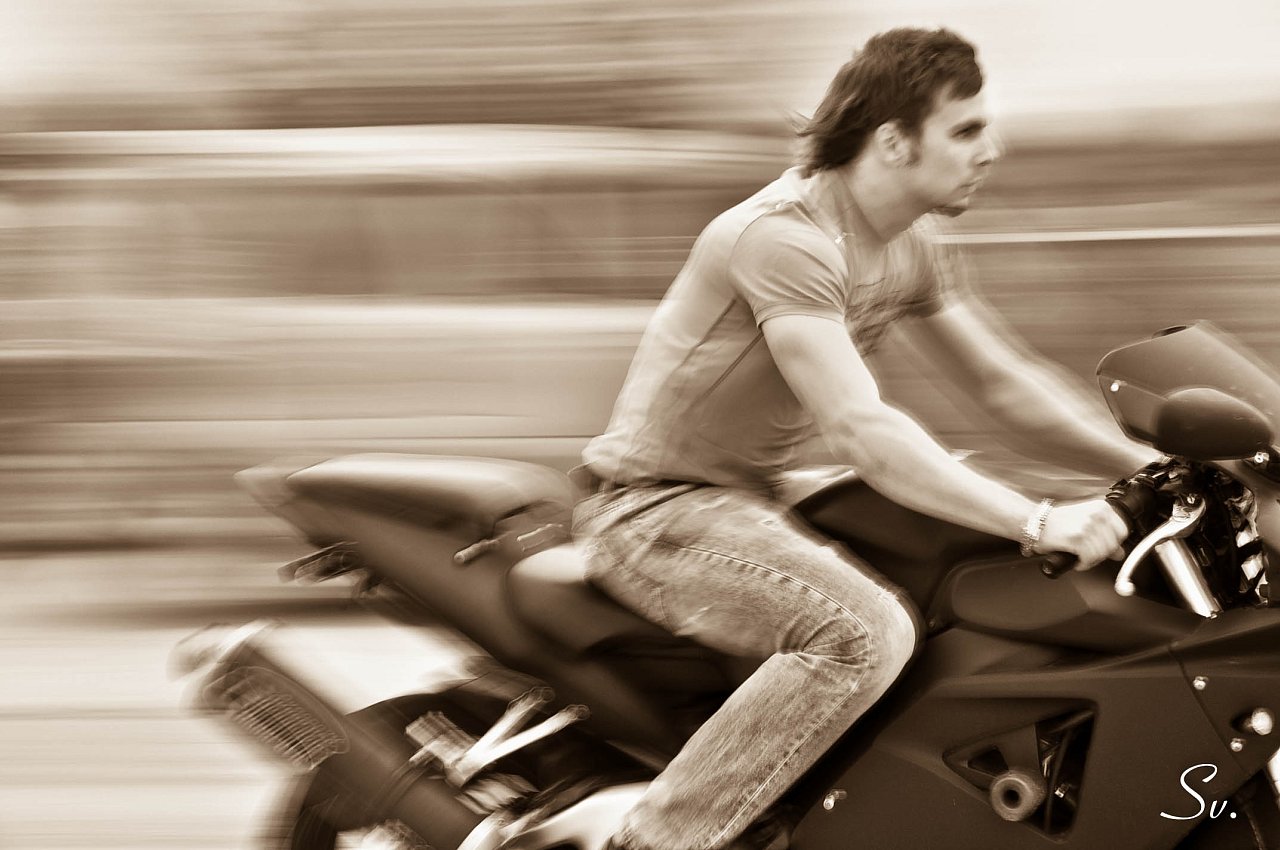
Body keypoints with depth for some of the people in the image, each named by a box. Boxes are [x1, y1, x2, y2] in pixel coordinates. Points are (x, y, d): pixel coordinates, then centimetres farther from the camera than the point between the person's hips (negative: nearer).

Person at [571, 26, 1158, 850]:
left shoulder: (916, 250, 5)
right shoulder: (784, 235, -25)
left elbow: (1001, 378, 14)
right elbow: (860, 427, -32)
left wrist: (1148, 464, 4)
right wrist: (1035, 520, -35)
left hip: (751, 496, 10)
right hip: (658, 504, -10)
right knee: (866, 630, -30)